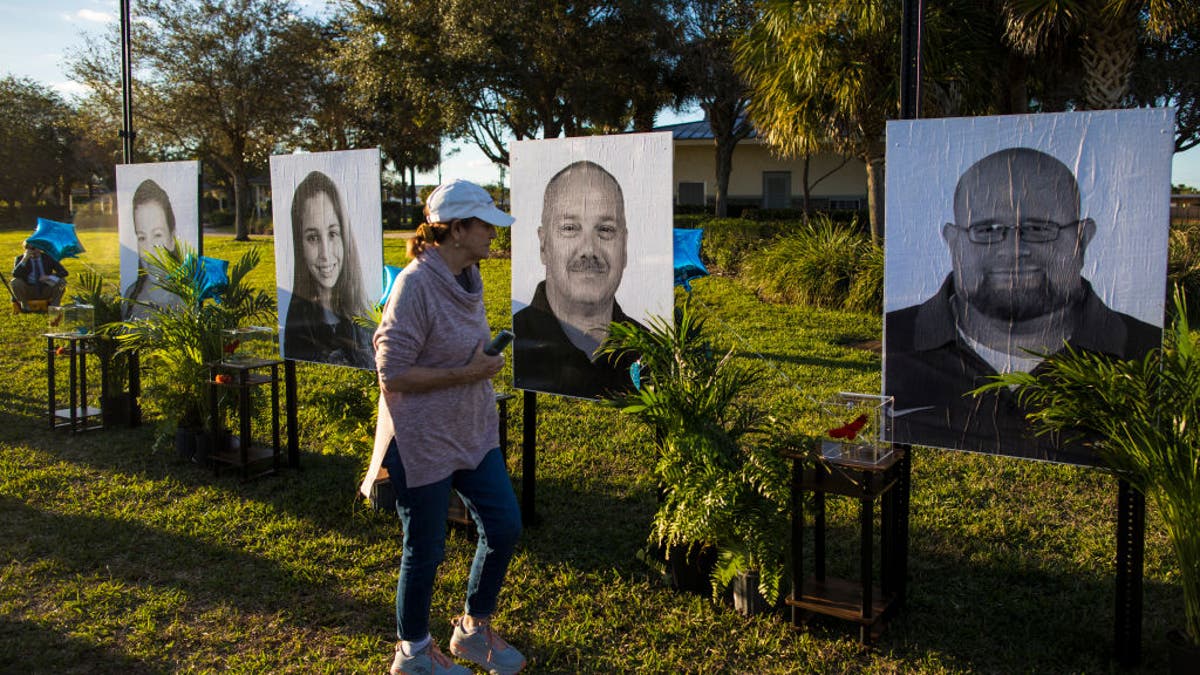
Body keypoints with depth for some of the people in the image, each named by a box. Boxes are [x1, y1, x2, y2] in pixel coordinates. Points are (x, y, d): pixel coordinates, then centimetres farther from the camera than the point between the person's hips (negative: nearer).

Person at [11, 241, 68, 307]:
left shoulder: (48, 257, 1)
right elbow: (15, 275, -20)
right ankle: (24, 304, -9)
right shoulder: (20, 259, -2)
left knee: (61, 282, -25)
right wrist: (24, 259, -27)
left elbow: (64, 272, -5)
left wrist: (49, 277, -21)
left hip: (46, 292, 1)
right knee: (14, 282, -29)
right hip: (28, 292, 0)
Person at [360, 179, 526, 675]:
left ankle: (474, 629, 33)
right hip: (423, 440, -8)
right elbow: (391, 375, -23)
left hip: (472, 431, 8)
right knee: (425, 549, 7)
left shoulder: (469, 275, 4)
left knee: (505, 526, 10)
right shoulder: (416, 285, -22)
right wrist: (467, 373, -21)